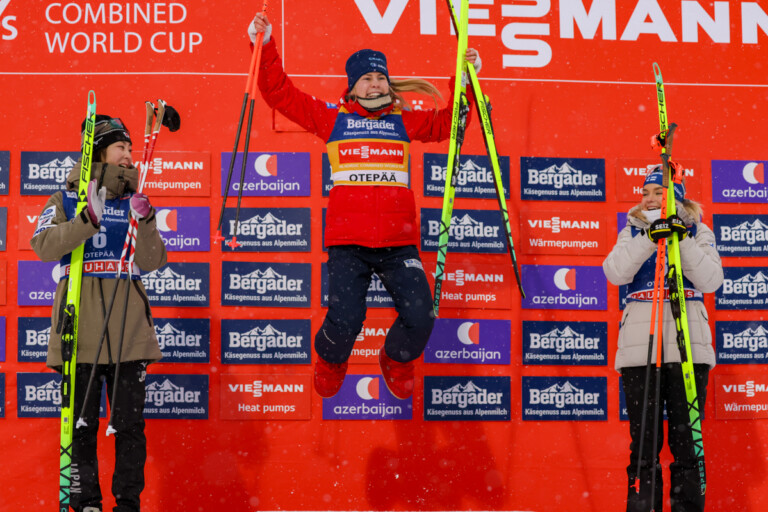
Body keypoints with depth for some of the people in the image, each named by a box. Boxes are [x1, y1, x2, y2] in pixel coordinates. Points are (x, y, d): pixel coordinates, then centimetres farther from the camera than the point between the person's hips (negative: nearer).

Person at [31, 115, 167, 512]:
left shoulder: (133, 203, 13)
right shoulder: (67, 200, 7)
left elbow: (151, 263, 3)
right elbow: (44, 246, -10)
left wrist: (145, 221, -12)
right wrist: (89, 219, -21)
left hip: (128, 331, 2)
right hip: (80, 327, -2)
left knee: (130, 425, 2)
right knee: (81, 424, 2)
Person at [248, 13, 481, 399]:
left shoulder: (404, 120, 17)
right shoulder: (332, 117, 11)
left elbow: (449, 122, 22)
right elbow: (280, 93, 11)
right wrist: (265, 47, 3)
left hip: (398, 241, 2)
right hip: (348, 241, -2)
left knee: (419, 318, -10)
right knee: (344, 320, -14)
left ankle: (396, 361, 25)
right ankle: (330, 361, 23)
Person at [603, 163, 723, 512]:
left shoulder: (698, 232, 11)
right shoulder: (633, 231, 13)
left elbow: (711, 280, -5)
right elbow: (616, 273, -6)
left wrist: (684, 240, -13)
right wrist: (649, 237, -16)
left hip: (688, 347, -1)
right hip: (640, 347, 1)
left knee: (686, 440, -1)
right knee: (643, 441, 0)